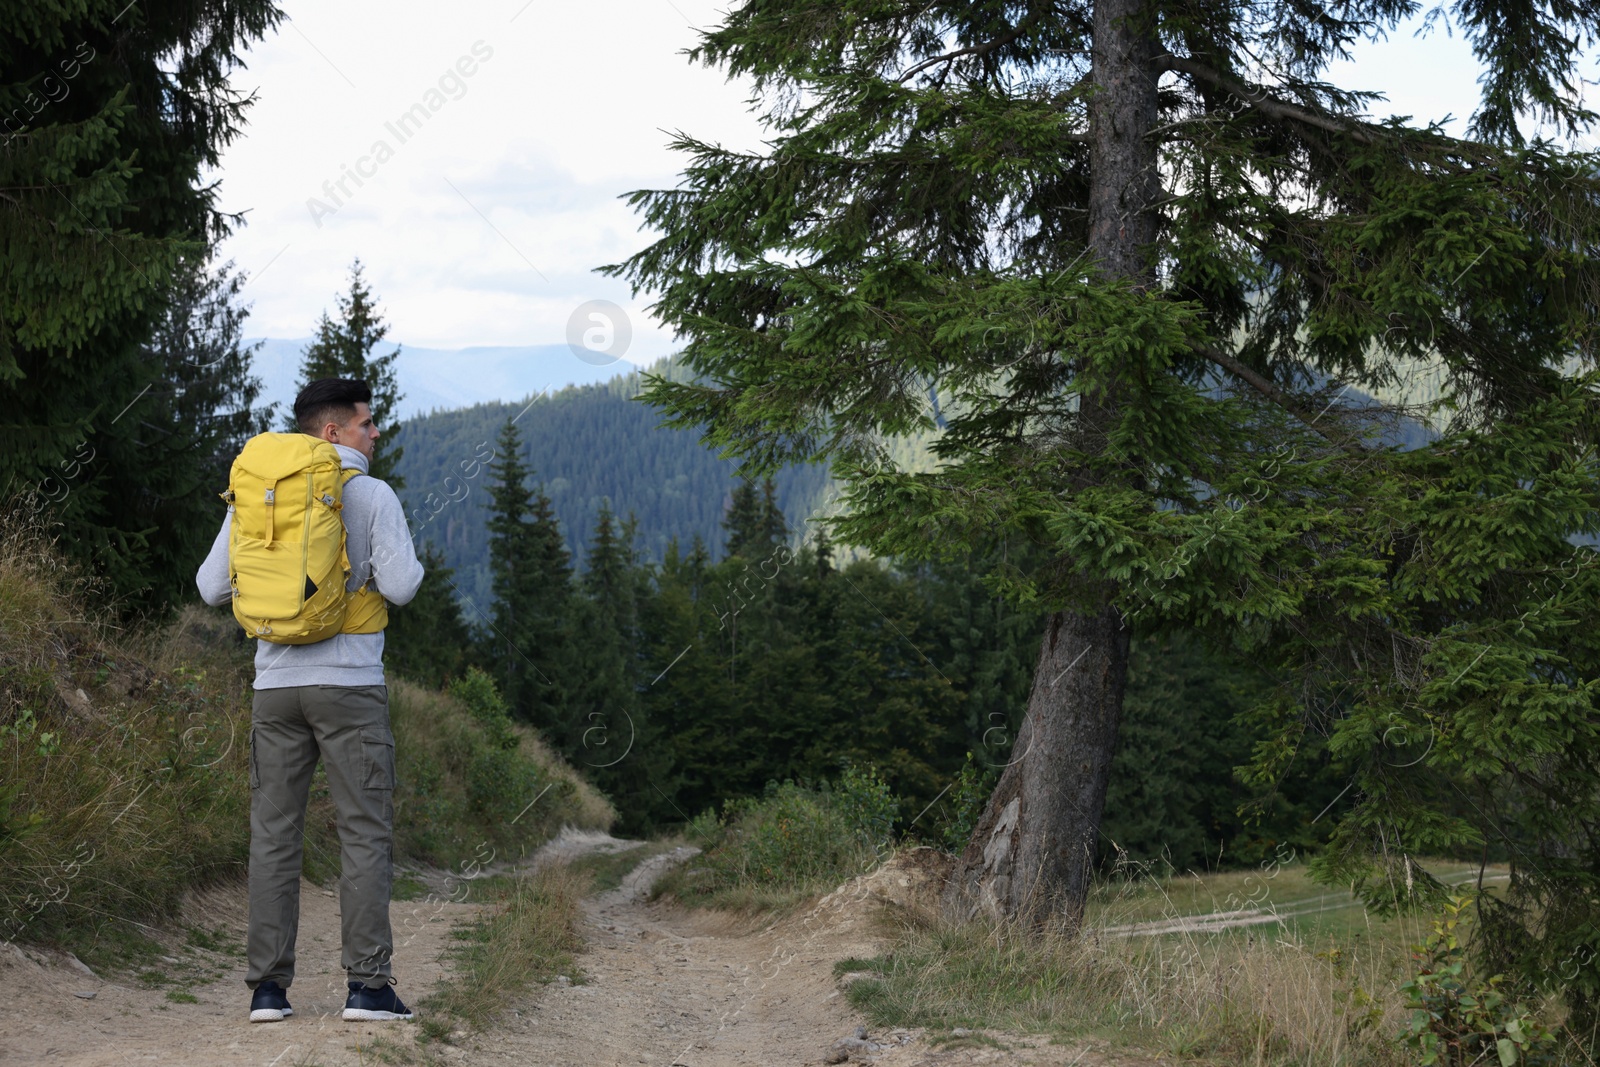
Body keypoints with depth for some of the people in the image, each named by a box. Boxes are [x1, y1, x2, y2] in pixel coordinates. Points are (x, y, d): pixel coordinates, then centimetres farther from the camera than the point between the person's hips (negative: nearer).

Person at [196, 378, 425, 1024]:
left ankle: (268, 986, 5)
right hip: (350, 683, -4)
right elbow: (399, 587, -13)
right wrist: (407, 566, 10)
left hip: (276, 685, 4)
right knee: (365, 833, 1)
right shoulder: (373, 496, -5)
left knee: (274, 833, 7)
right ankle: (368, 985, -3)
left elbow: (212, 587, 8)